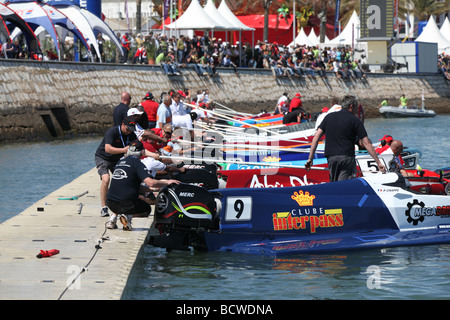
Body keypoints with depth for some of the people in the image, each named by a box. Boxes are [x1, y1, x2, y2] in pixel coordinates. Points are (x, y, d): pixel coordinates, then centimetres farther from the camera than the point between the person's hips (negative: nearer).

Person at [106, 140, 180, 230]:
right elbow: (150, 183, -19)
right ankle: (128, 216, -9)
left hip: (110, 203, 6)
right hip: (126, 204, -6)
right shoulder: (137, 163, -6)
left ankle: (113, 217, 11)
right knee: (147, 208, 20)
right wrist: (167, 182, -4)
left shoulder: (120, 162, 16)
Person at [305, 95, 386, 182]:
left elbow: (316, 137, 7)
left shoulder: (329, 117, 12)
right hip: (347, 157, -4)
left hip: (330, 157, 4)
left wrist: (310, 158, 9)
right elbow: (366, 143, -3)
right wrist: (378, 162, -1)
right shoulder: (355, 120, 0)